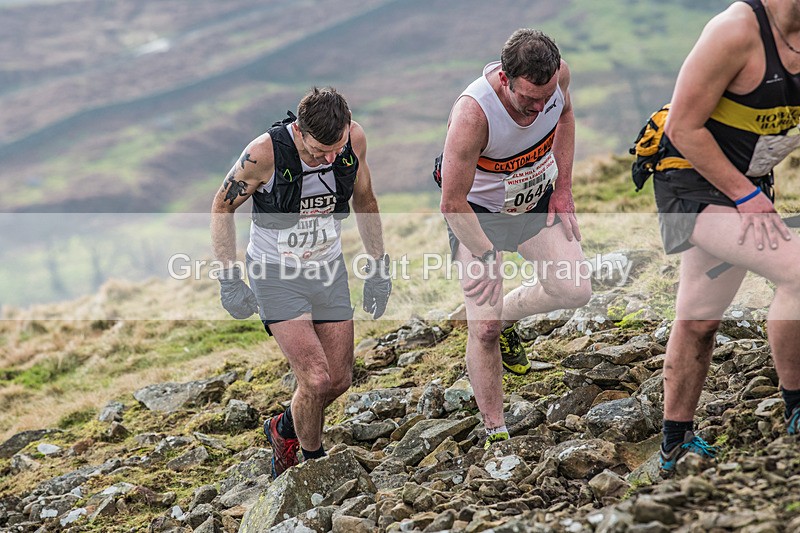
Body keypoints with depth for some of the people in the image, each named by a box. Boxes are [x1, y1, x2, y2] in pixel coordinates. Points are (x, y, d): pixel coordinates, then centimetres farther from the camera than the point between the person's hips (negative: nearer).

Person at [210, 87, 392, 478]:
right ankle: (314, 465, 10)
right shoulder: (264, 153, -26)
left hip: (329, 269, 5)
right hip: (277, 272, -5)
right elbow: (222, 207, -10)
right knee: (316, 379, -16)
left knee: (339, 380, 7)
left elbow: (364, 200, 6)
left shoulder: (355, 138, -14)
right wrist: (230, 281, -12)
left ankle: (285, 430, 37)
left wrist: (379, 266, 8)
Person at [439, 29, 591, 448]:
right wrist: (486, 257, -22)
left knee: (575, 291, -5)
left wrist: (563, 187, 1)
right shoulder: (472, 113, -39)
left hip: (537, 201, 5)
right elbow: (451, 203, -30)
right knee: (483, 328, -10)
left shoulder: (558, 74, -23)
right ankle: (495, 433, 5)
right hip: (476, 213, -5)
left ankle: (508, 315, 25)